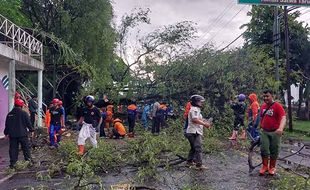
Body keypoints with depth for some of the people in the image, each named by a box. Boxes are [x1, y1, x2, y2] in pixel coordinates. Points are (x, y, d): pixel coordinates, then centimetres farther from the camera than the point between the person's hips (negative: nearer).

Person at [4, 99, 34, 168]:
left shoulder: (10, 114, 6)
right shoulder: (24, 113, -8)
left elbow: (7, 125, 11)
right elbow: (28, 123, -6)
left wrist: (6, 133, 20)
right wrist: (32, 130, 4)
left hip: (12, 135, 4)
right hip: (22, 134, -3)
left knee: (13, 149, 7)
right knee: (26, 147, 8)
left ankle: (12, 163, 8)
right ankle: (28, 159, 10)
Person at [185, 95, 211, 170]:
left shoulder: (197, 109, 22)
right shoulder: (194, 109, -13)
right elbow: (195, 119, -25)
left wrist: (204, 122, 12)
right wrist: (204, 124, -22)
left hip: (196, 132, 11)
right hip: (194, 132, -11)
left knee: (193, 148, 19)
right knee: (198, 148, -13)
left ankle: (189, 162, 28)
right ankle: (199, 164, -13)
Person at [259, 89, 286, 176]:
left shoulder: (278, 106, -14)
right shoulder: (263, 106, 4)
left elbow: (283, 118, -26)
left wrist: (281, 128, -42)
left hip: (275, 132, -4)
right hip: (265, 132, 4)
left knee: (274, 151, 8)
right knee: (264, 149, 3)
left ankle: (272, 167, 23)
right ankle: (265, 166, 17)